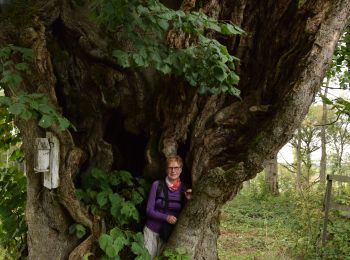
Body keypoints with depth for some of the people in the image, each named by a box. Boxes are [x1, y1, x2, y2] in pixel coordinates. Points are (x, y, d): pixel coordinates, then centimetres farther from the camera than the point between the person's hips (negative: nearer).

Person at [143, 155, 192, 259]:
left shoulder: (184, 189, -4)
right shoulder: (157, 185, -8)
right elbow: (149, 210, -8)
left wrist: (189, 200, -16)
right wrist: (166, 217, -21)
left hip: (171, 233, 1)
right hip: (152, 230, -1)